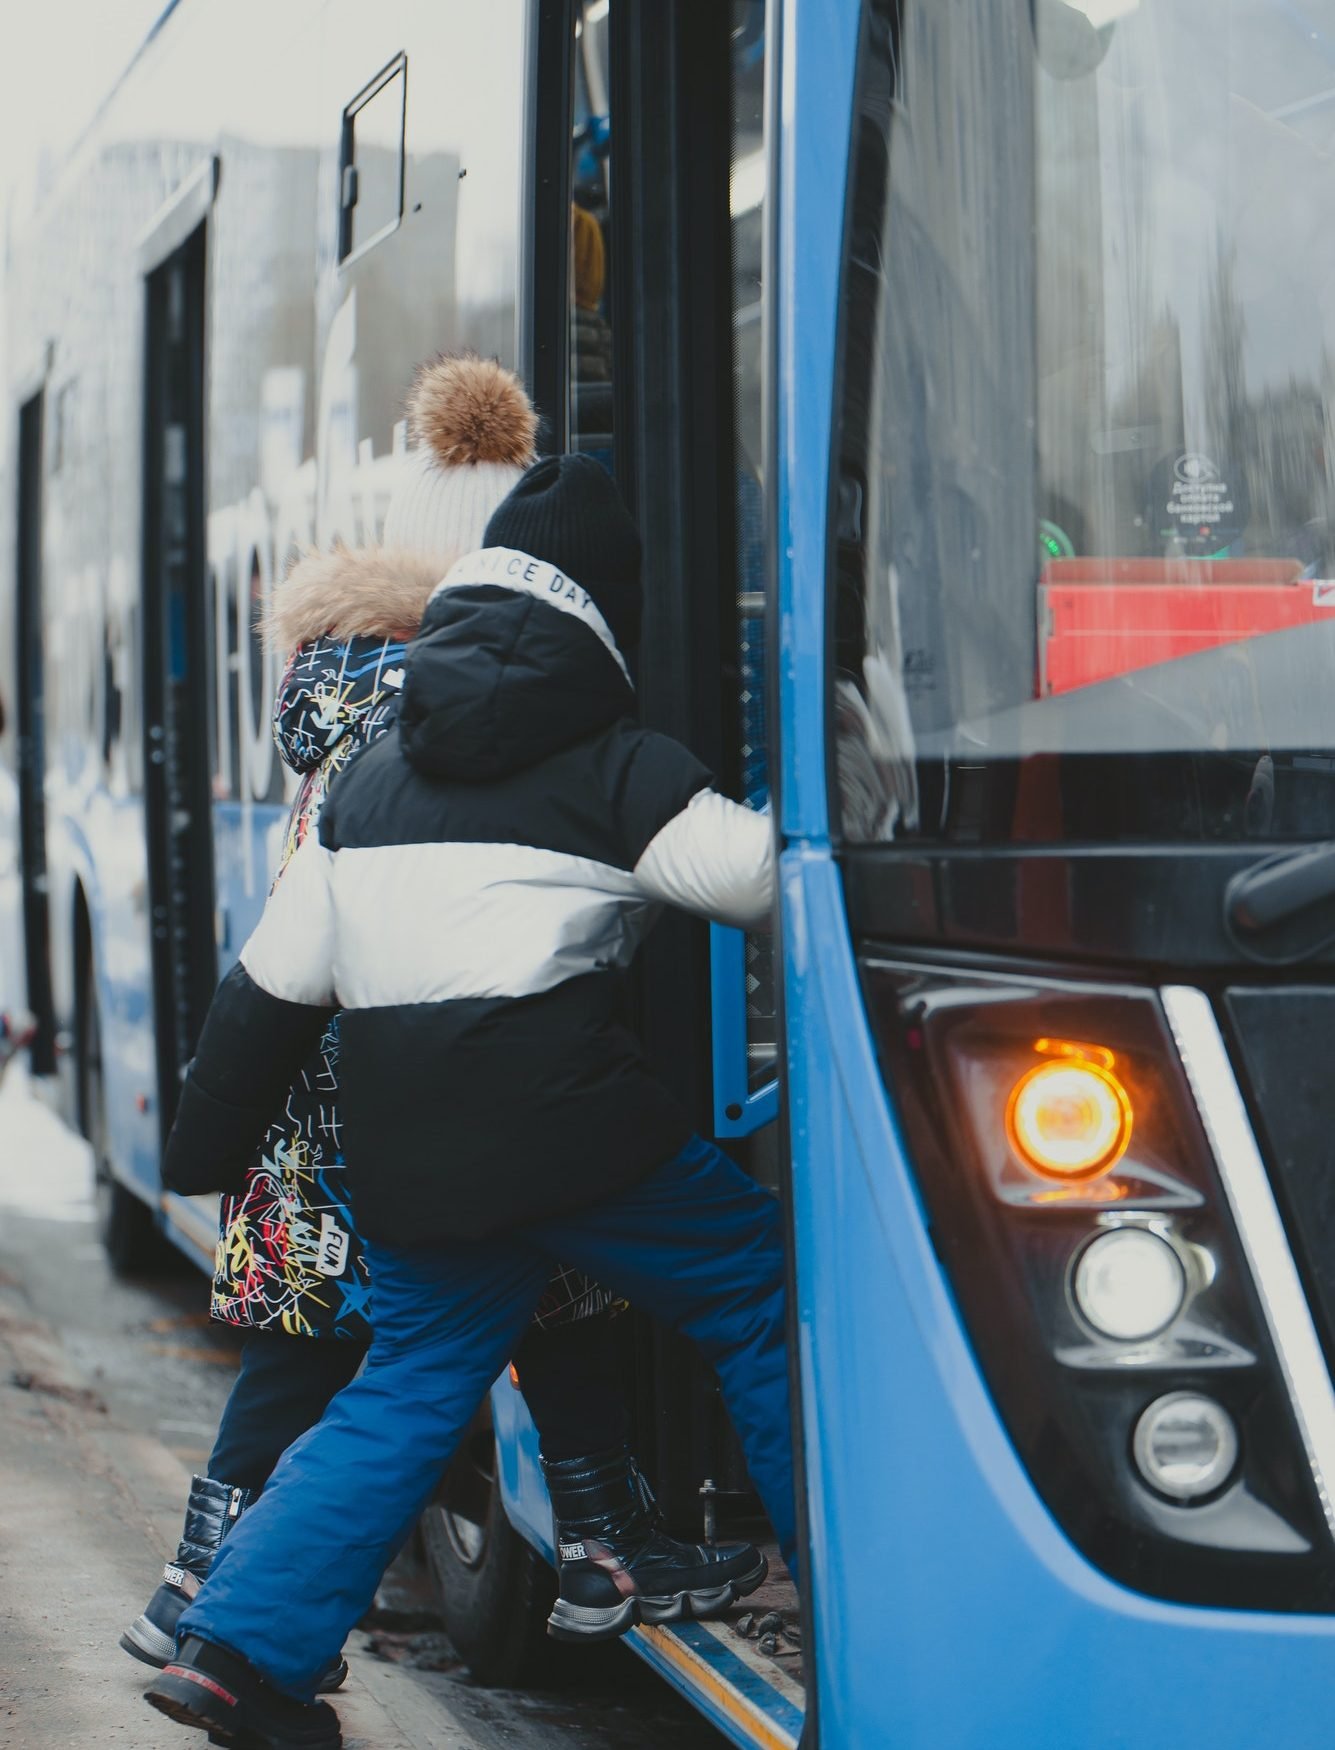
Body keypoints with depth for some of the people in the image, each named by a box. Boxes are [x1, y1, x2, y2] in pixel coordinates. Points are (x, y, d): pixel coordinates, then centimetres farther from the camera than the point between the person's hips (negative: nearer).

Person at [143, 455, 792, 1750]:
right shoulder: (615, 769, -1)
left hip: (404, 1149, 6)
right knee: (762, 1302, 11)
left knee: (409, 1391, 17)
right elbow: (770, 881, -3)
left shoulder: (373, 779, 15)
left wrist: (204, 1139, 22)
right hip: (569, 1121, -6)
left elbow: (272, 983, 15)